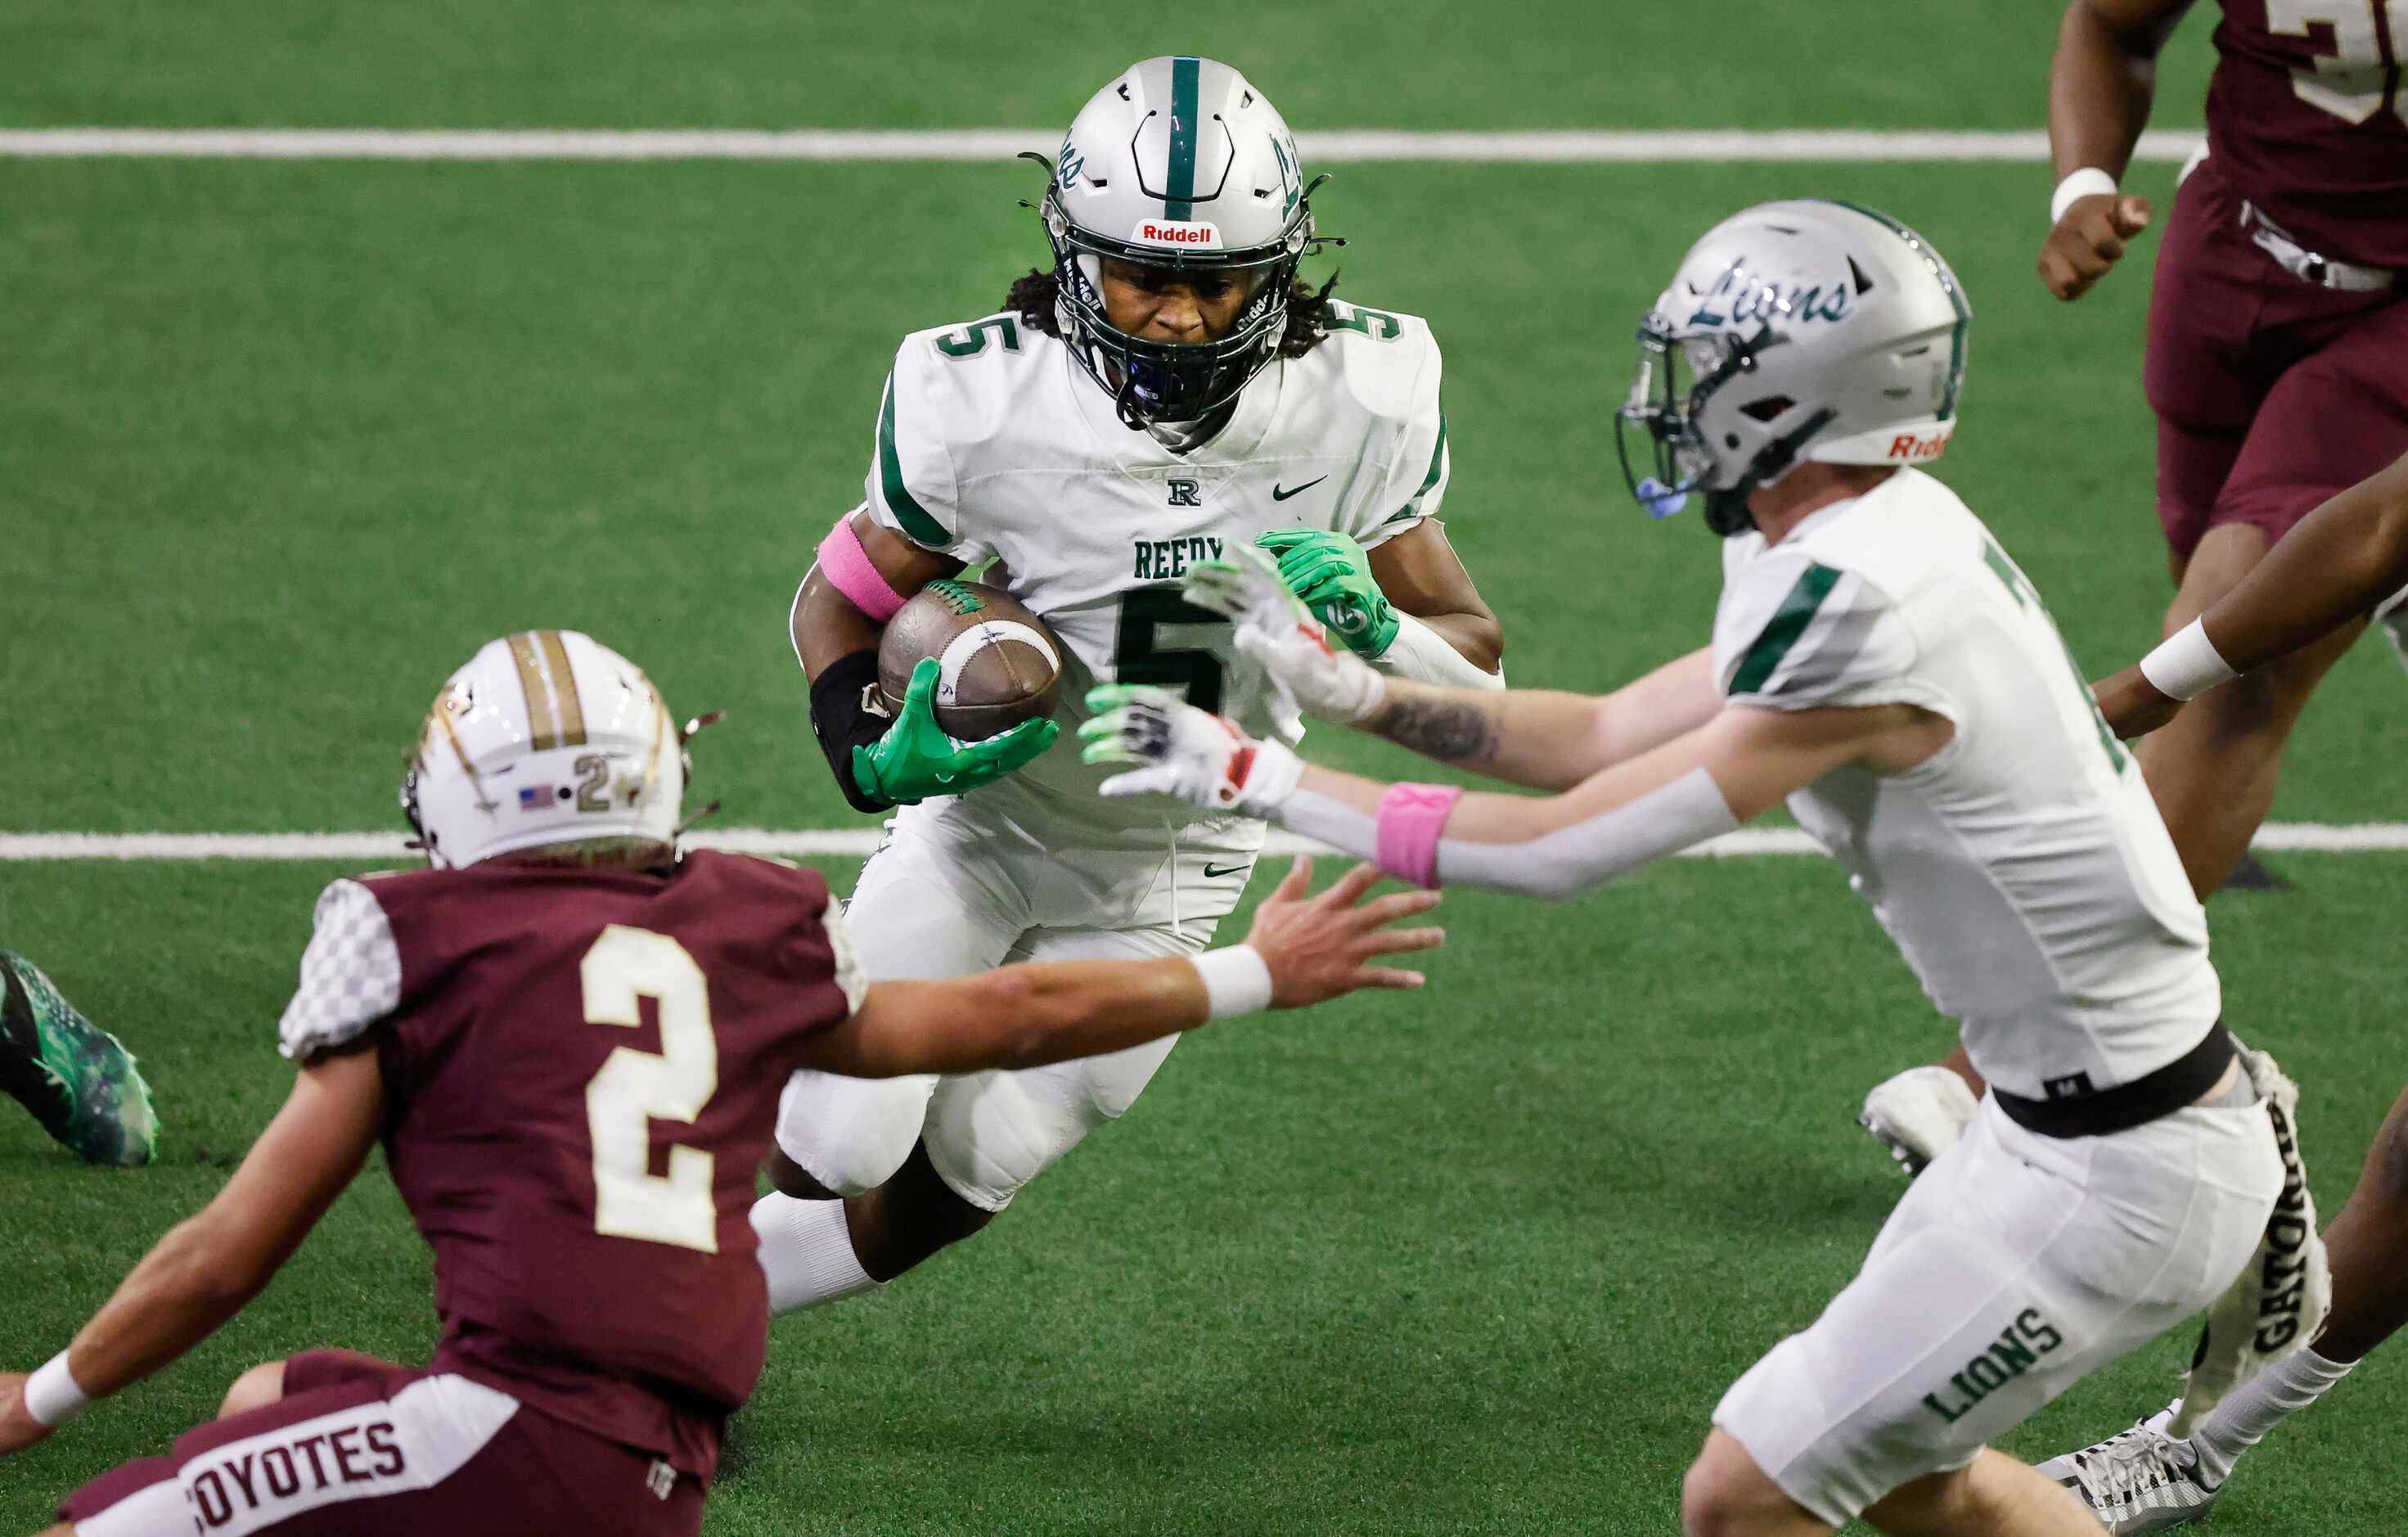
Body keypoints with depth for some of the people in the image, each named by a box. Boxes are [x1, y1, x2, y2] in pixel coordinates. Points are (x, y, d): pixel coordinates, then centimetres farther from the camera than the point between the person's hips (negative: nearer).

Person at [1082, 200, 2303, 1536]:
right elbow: (1609, 742, 15)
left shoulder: (1865, 605, -25)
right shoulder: (1891, 536, 4)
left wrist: (1260, 779, -12)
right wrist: (1354, 691, 6)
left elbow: (1565, 850, -20)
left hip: (2114, 1177, -10)